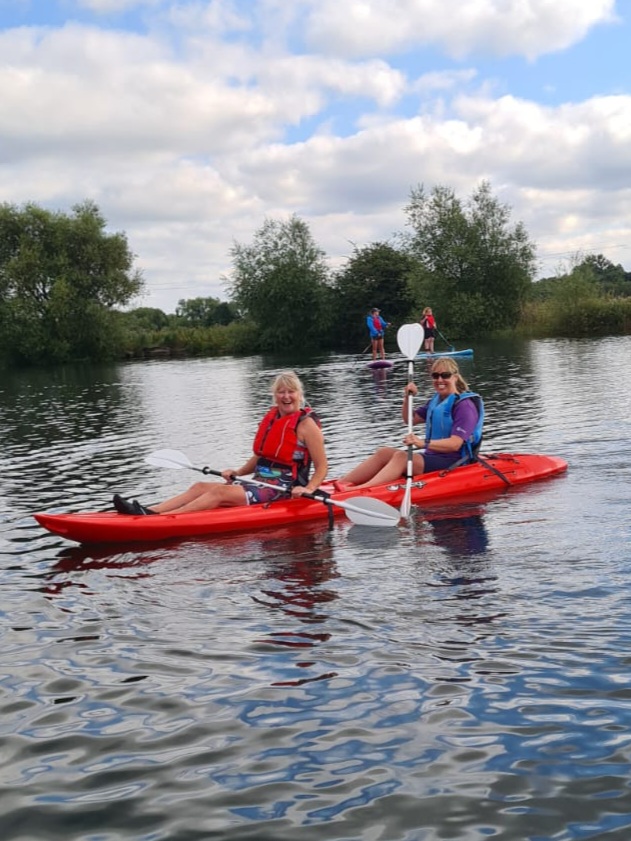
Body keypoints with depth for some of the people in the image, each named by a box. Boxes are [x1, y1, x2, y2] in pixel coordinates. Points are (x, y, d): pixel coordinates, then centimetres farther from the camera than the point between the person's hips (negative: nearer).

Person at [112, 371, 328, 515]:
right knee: (200, 487, -6)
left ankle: (158, 518, -34)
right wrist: (237, 473, 5)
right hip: (260, 484, 8)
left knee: (220, 491, -24)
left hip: (283, 491, -8)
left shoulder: (306, 424, -8)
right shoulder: (270, 418, 14)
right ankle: (149, 511, -21)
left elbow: (322, 466, -8)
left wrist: (308, 489, -24)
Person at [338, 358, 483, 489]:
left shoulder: (464, 405, -11)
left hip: (453, 463, -9)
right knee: (384, 452, -10)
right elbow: (409, 418, 23)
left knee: (402, 457, -29)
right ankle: (341, 484, -24)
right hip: (431, 456, 9)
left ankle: (358, 491, -47)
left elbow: (455, 444, -23)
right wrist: (407, 398, 4)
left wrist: (424, 443, -37)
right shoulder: (435, 400, 17)